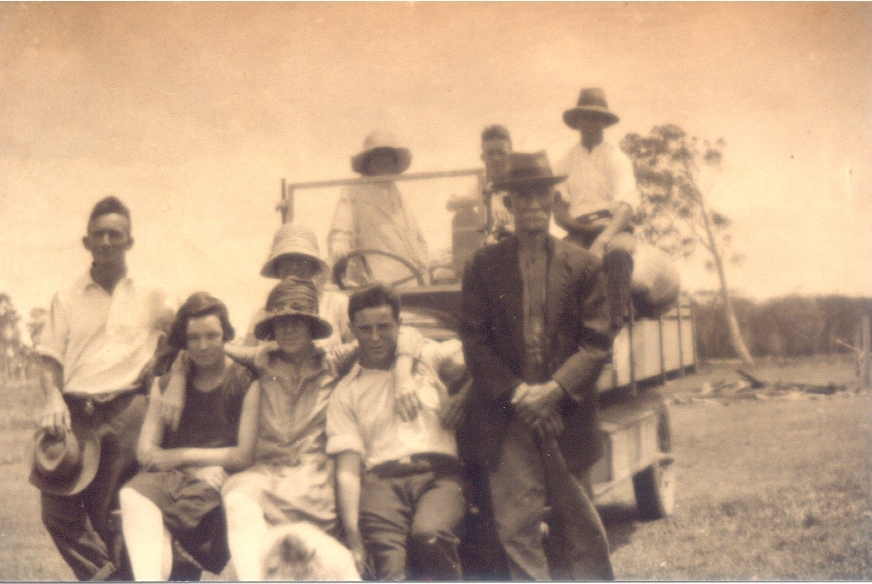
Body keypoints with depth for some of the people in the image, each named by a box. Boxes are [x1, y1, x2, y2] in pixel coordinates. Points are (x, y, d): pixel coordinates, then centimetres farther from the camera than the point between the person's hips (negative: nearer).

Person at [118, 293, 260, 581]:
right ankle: (150, 577, -49)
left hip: (219, 481, -3)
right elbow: (145, 451, 10)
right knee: (133, 495, -32)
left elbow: (244, 455, -1)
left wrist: (182, 455, -1)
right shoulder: (166, 386, 19)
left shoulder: (246, 382, 6)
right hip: (168, 479, 3)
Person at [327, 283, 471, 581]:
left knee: (429, 537, -35)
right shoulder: (345, 393, 18)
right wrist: (353, 536, -5)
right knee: (392, 567, -30)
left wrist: (464, 396, 0)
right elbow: (347, 470, 8)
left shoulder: (427, 356, 22)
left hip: (438, 472, 0)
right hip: (382, 479, 0)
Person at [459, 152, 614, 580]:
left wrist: (554, 390, -14)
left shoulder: (582, 266, 5)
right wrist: (517, 393, -11)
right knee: (516, 527, -5)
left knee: (580, 527, 9)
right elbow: (474, 342, 2)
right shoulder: (484, 266, 6)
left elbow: (596, 343, 1)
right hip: (506, 418, 0)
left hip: (566, 414, 0)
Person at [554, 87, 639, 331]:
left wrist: (602, 241, -25)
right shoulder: (566, 163, 15)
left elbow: (626, 206, -8)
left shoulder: (617, 158, 7)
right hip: (579, 234, 2)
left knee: (617, 254, -39)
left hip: (615, 229, -2)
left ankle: (617, 321, -47)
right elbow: (559, 212, 10)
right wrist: (584, 227, -11)